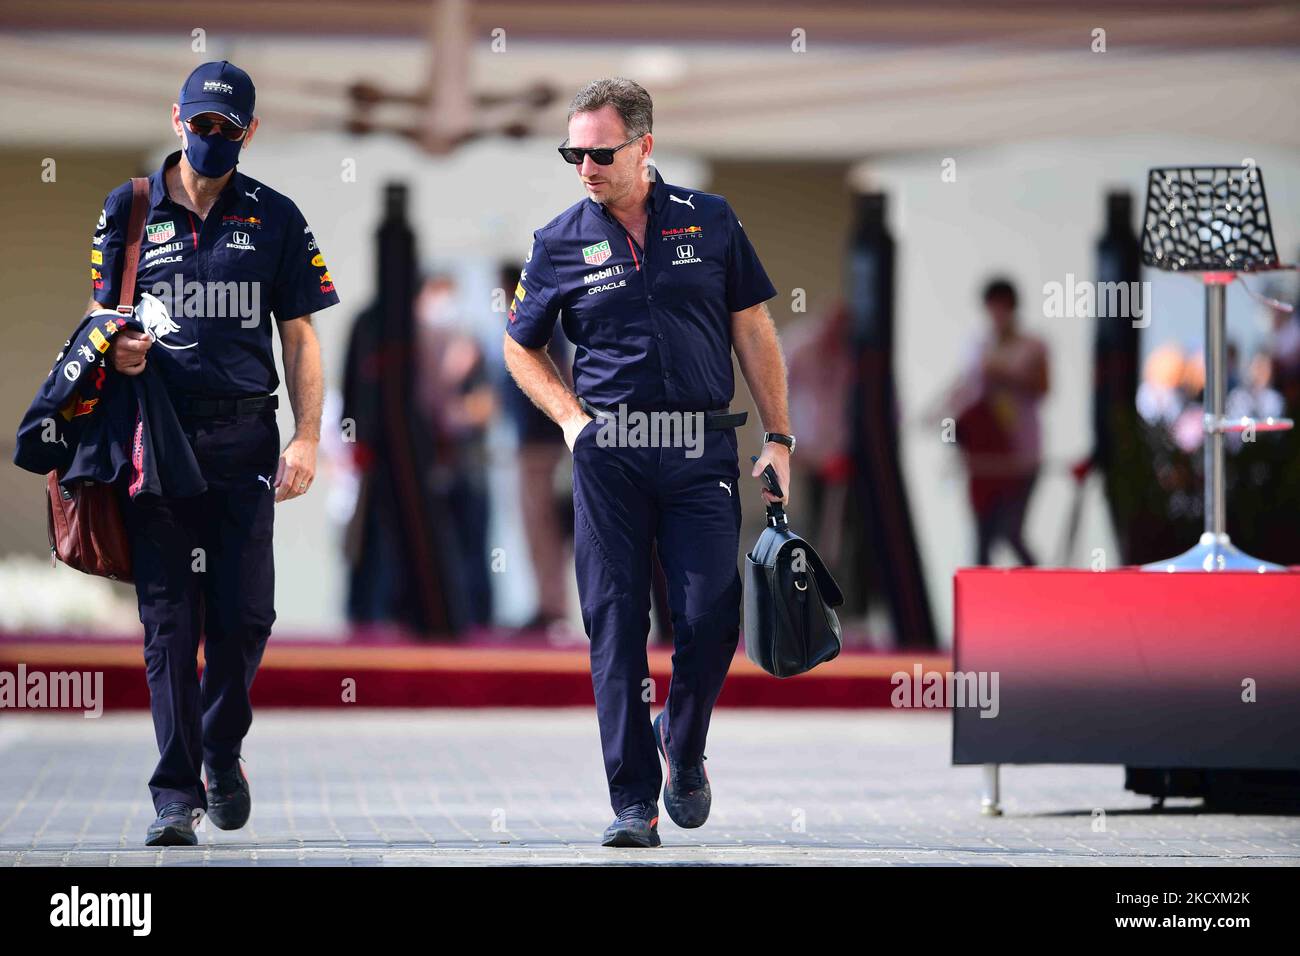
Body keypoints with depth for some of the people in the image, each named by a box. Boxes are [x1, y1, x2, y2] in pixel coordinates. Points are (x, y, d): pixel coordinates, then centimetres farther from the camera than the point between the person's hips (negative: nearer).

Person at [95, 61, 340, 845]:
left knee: (244, 613, -2)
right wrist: (117, 350, -12)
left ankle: (223, 750, 23)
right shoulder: (130, 211, 8)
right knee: (169, 619, -1)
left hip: (244, 440, 0)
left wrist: (307, 437, -2)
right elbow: (103, 319, 13)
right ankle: (178, 792, 2)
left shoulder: (275, 219, 7)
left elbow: (299, 337, 8)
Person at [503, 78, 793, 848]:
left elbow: (753, 331, 9)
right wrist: (571, 416, 2)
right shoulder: (563, 243, 5)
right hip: (609, 458, 0)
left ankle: (683, 744, 21)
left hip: (703, 451, 0)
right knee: (616, 625, -2)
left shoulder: (710, 221, 5)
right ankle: (634, 799, 2)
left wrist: (779, 438, 5)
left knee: (712, 617, -7)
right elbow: (522, 346, 17)